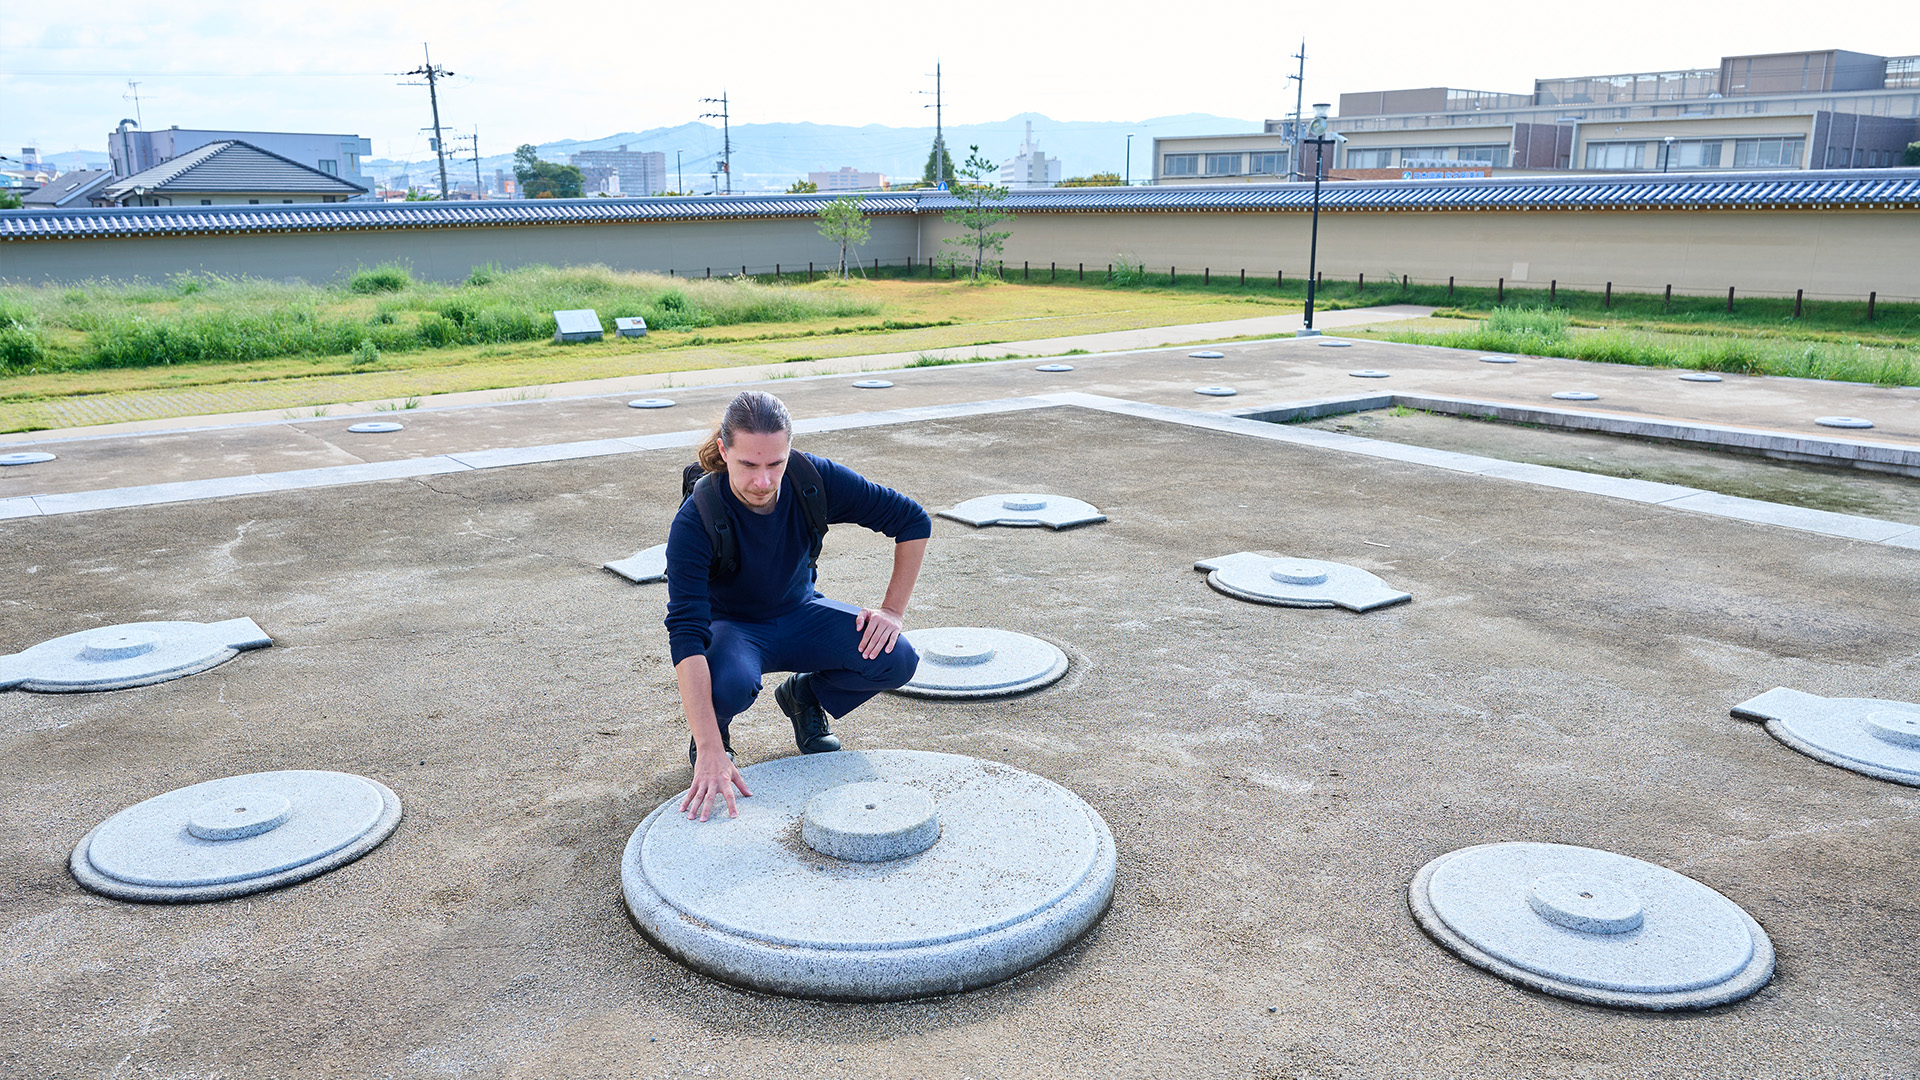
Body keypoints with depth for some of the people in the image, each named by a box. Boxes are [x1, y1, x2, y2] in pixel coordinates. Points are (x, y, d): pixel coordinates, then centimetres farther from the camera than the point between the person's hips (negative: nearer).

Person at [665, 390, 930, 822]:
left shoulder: (814, 479, -22)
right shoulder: (695, 521, -31)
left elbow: (913, 520, -10)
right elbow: (685, 635, -38)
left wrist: (893, 610, -15)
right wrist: (710, 753, -46)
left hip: (800, 613, 3)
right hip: (731, 625, -3)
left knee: (896, 660, -21)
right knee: (728, 684, -38)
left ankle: (805, 695, 10)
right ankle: (711, 732, 1)